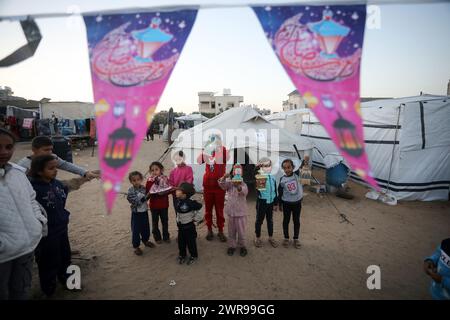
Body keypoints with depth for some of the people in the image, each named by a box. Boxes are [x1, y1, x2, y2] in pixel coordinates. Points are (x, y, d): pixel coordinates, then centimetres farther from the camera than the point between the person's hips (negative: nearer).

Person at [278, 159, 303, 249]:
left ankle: (296, 239, 26)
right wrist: (280, 204, 1)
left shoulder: (297, 175, -5)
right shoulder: (282, 179, -8)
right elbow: (280, 192, -2)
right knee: (286, 220, 11)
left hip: (297, 202, 1)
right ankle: (286, 238, 27)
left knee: (296, 221, 11)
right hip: (286, 203, -1)